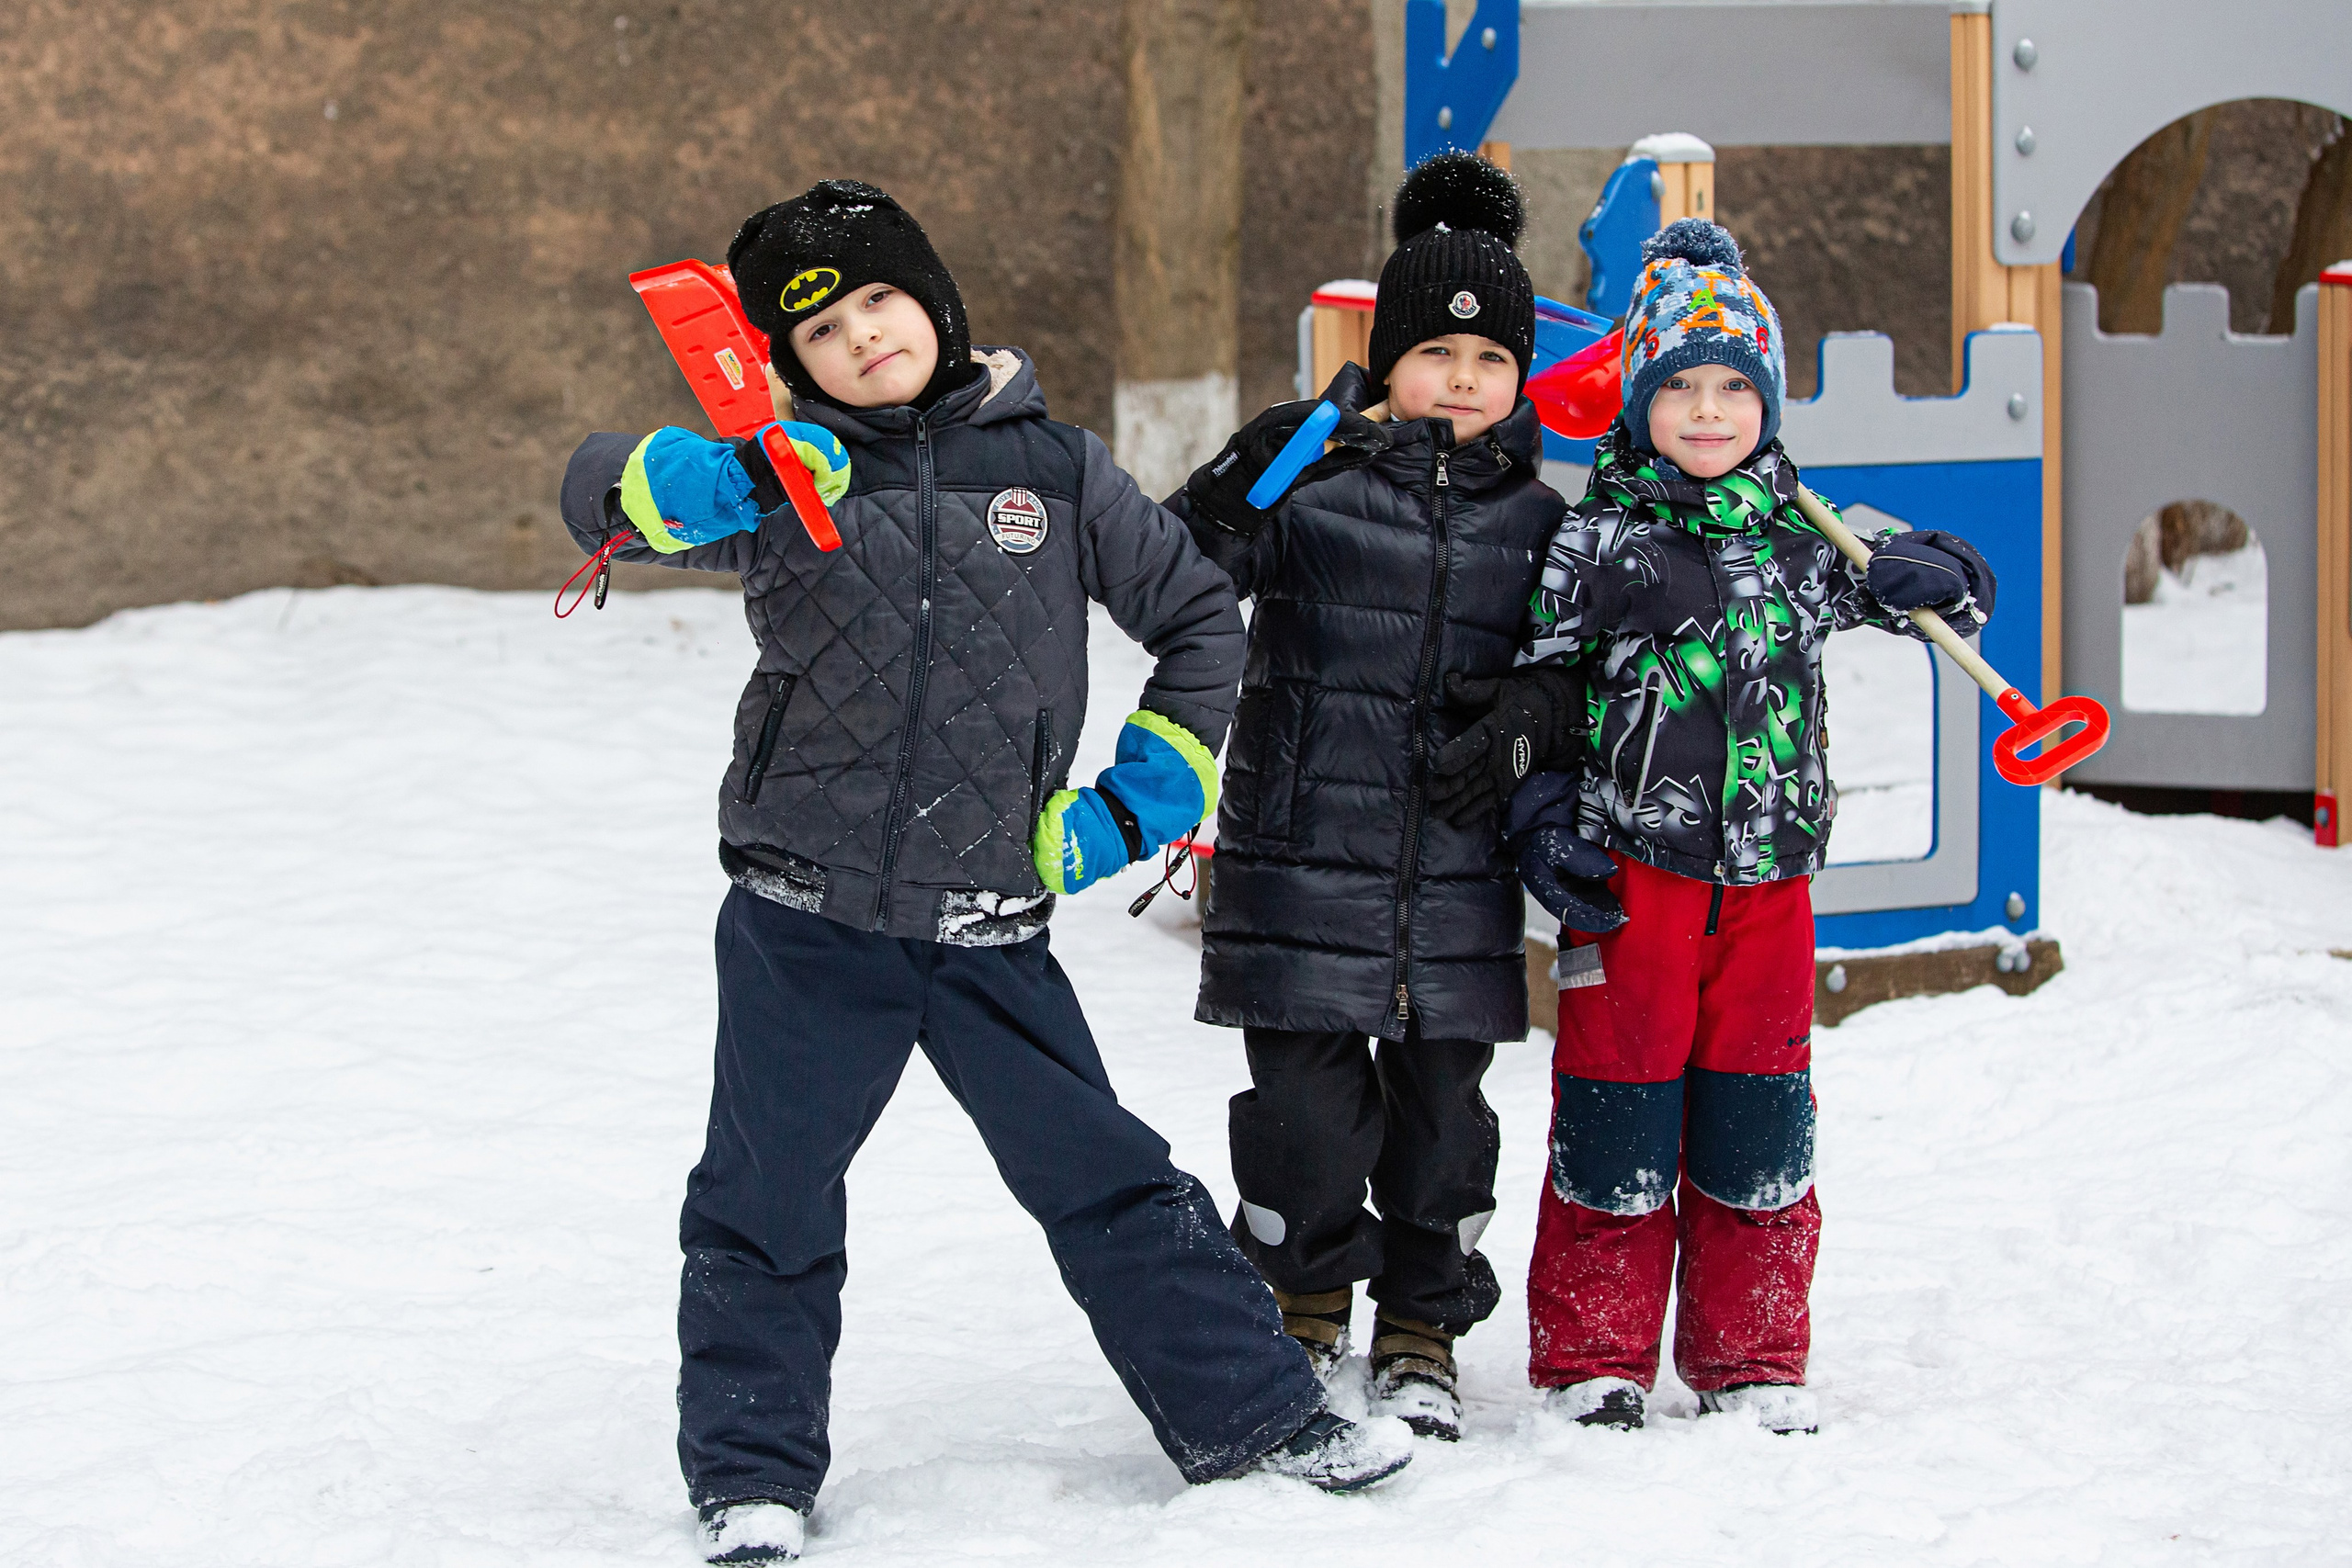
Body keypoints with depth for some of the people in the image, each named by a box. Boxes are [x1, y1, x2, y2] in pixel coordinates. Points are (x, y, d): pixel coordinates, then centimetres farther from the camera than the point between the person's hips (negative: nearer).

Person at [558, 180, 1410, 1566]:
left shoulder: (1053, 466, 3)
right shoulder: (783, 476, 1)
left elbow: (1200, 616, 12)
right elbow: (603, 490, -9)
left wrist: (1149, 793, 3)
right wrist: (697, 480, -30)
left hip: (988, 926, 0)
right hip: (804, 920, 0)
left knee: (1107, 1178, 6)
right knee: (770, 1200, 5)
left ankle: (1251, 1411, 19)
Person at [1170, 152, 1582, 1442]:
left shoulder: (1533, 522, 8)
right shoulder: (1309, 478, -3)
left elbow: (1563, 668, 16)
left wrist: (1525, 710, -7)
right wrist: (1229, 497, -25)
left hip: (1458, 883, 3)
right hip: (1300, 859, -2)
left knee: (1440, 1100, 6)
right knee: (1307, 1105, 0)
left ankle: (1421, 1331, 24)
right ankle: (1306, 1301, 25)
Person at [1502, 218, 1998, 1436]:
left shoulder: (1801, 535, 8)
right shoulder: (1598, 535, 0)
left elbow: (1957, 593, 17)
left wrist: (1929, 575, -6)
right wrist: (1541, 821, -5)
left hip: (1769, 866, 3)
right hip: (1631, 862, -3)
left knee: (1759, 1110, 7)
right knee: (1620, 1104, 1)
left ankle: (1752, 1359, 17)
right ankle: (1593, 1358, 11)